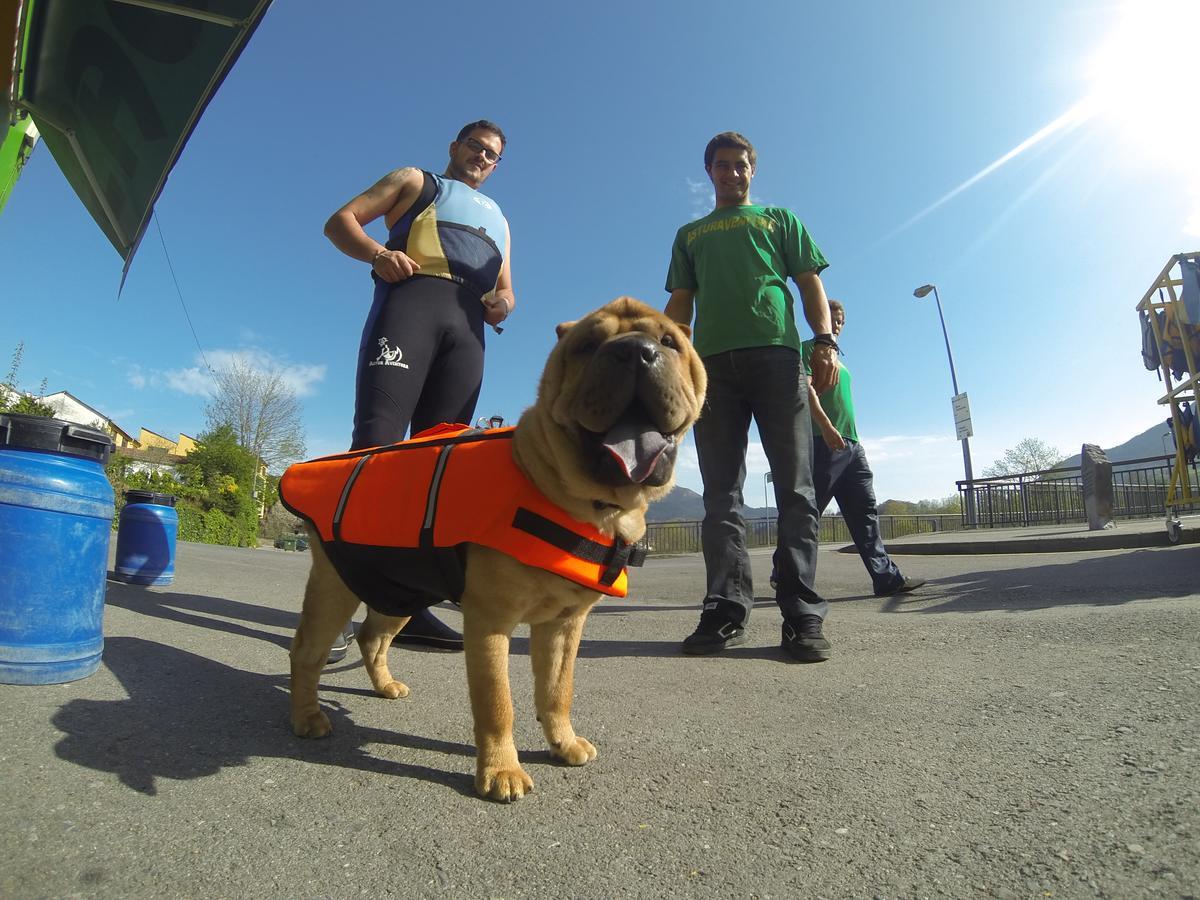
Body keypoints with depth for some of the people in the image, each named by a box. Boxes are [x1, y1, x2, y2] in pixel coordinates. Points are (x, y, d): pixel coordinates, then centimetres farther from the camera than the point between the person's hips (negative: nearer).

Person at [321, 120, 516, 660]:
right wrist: (378, 253, -7)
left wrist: (502, 306, 5)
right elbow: (340, 221, 16)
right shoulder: (415, 181, 26)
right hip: (412, 296, -4)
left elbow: (506, 292, 31)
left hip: (467, 327, 4)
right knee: (376, 440, -21)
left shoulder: (497, 219, 38)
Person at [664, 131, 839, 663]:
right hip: (712, 361, 2)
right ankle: (726, 610, -2)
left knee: (795, 487, -9)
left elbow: (810, 283, 15)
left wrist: (824, 341, -3)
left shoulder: (779, 219, 27)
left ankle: (802, 614, -6)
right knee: (721, 492, -5)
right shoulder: (690, 235, 30)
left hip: (776, 354, -1)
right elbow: (680, 303, 20)